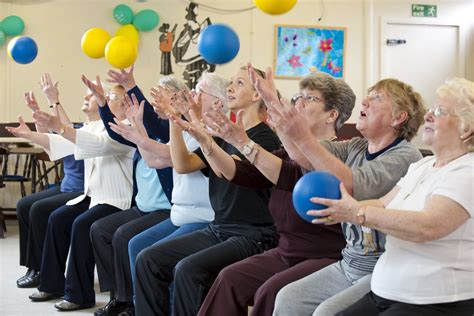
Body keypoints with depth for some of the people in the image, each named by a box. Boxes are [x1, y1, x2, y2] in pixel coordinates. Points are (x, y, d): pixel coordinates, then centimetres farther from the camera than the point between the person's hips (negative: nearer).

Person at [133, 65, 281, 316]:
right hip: (218, 230, 8)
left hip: (253, 236, -7)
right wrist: (174, 120, -4)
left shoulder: (265, 137, -8)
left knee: (188, 270, -29)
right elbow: (183, 165, 6)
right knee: (148, 260, -6)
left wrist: (201, 134, -38)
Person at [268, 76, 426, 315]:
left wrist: (303, 138, -33)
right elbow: (302, 157, -4)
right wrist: (271, 100, -10)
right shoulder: (356, 148, 9)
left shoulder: (407, 157, -14)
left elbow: (350, 185, -27)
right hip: (349, 266, 7)